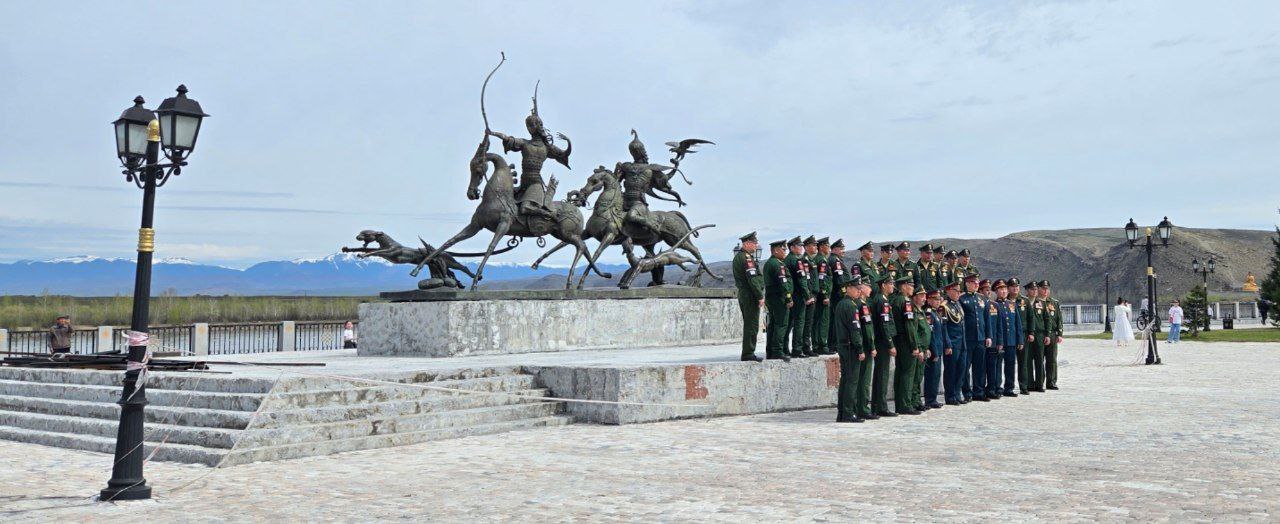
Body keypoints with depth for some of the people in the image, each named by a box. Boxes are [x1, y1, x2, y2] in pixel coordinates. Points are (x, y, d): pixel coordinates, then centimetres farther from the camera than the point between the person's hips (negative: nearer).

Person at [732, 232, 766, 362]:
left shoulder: (738, 256, 16)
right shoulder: (746, 257, -15)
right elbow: (752, 279, -20)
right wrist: (760, 296, -17)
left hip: (743, 295, 10)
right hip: (750, 296, -10)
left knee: (748, 325, 15)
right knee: (752, 326, -6)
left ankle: (747, 354, 19)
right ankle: (748, 354, -5)